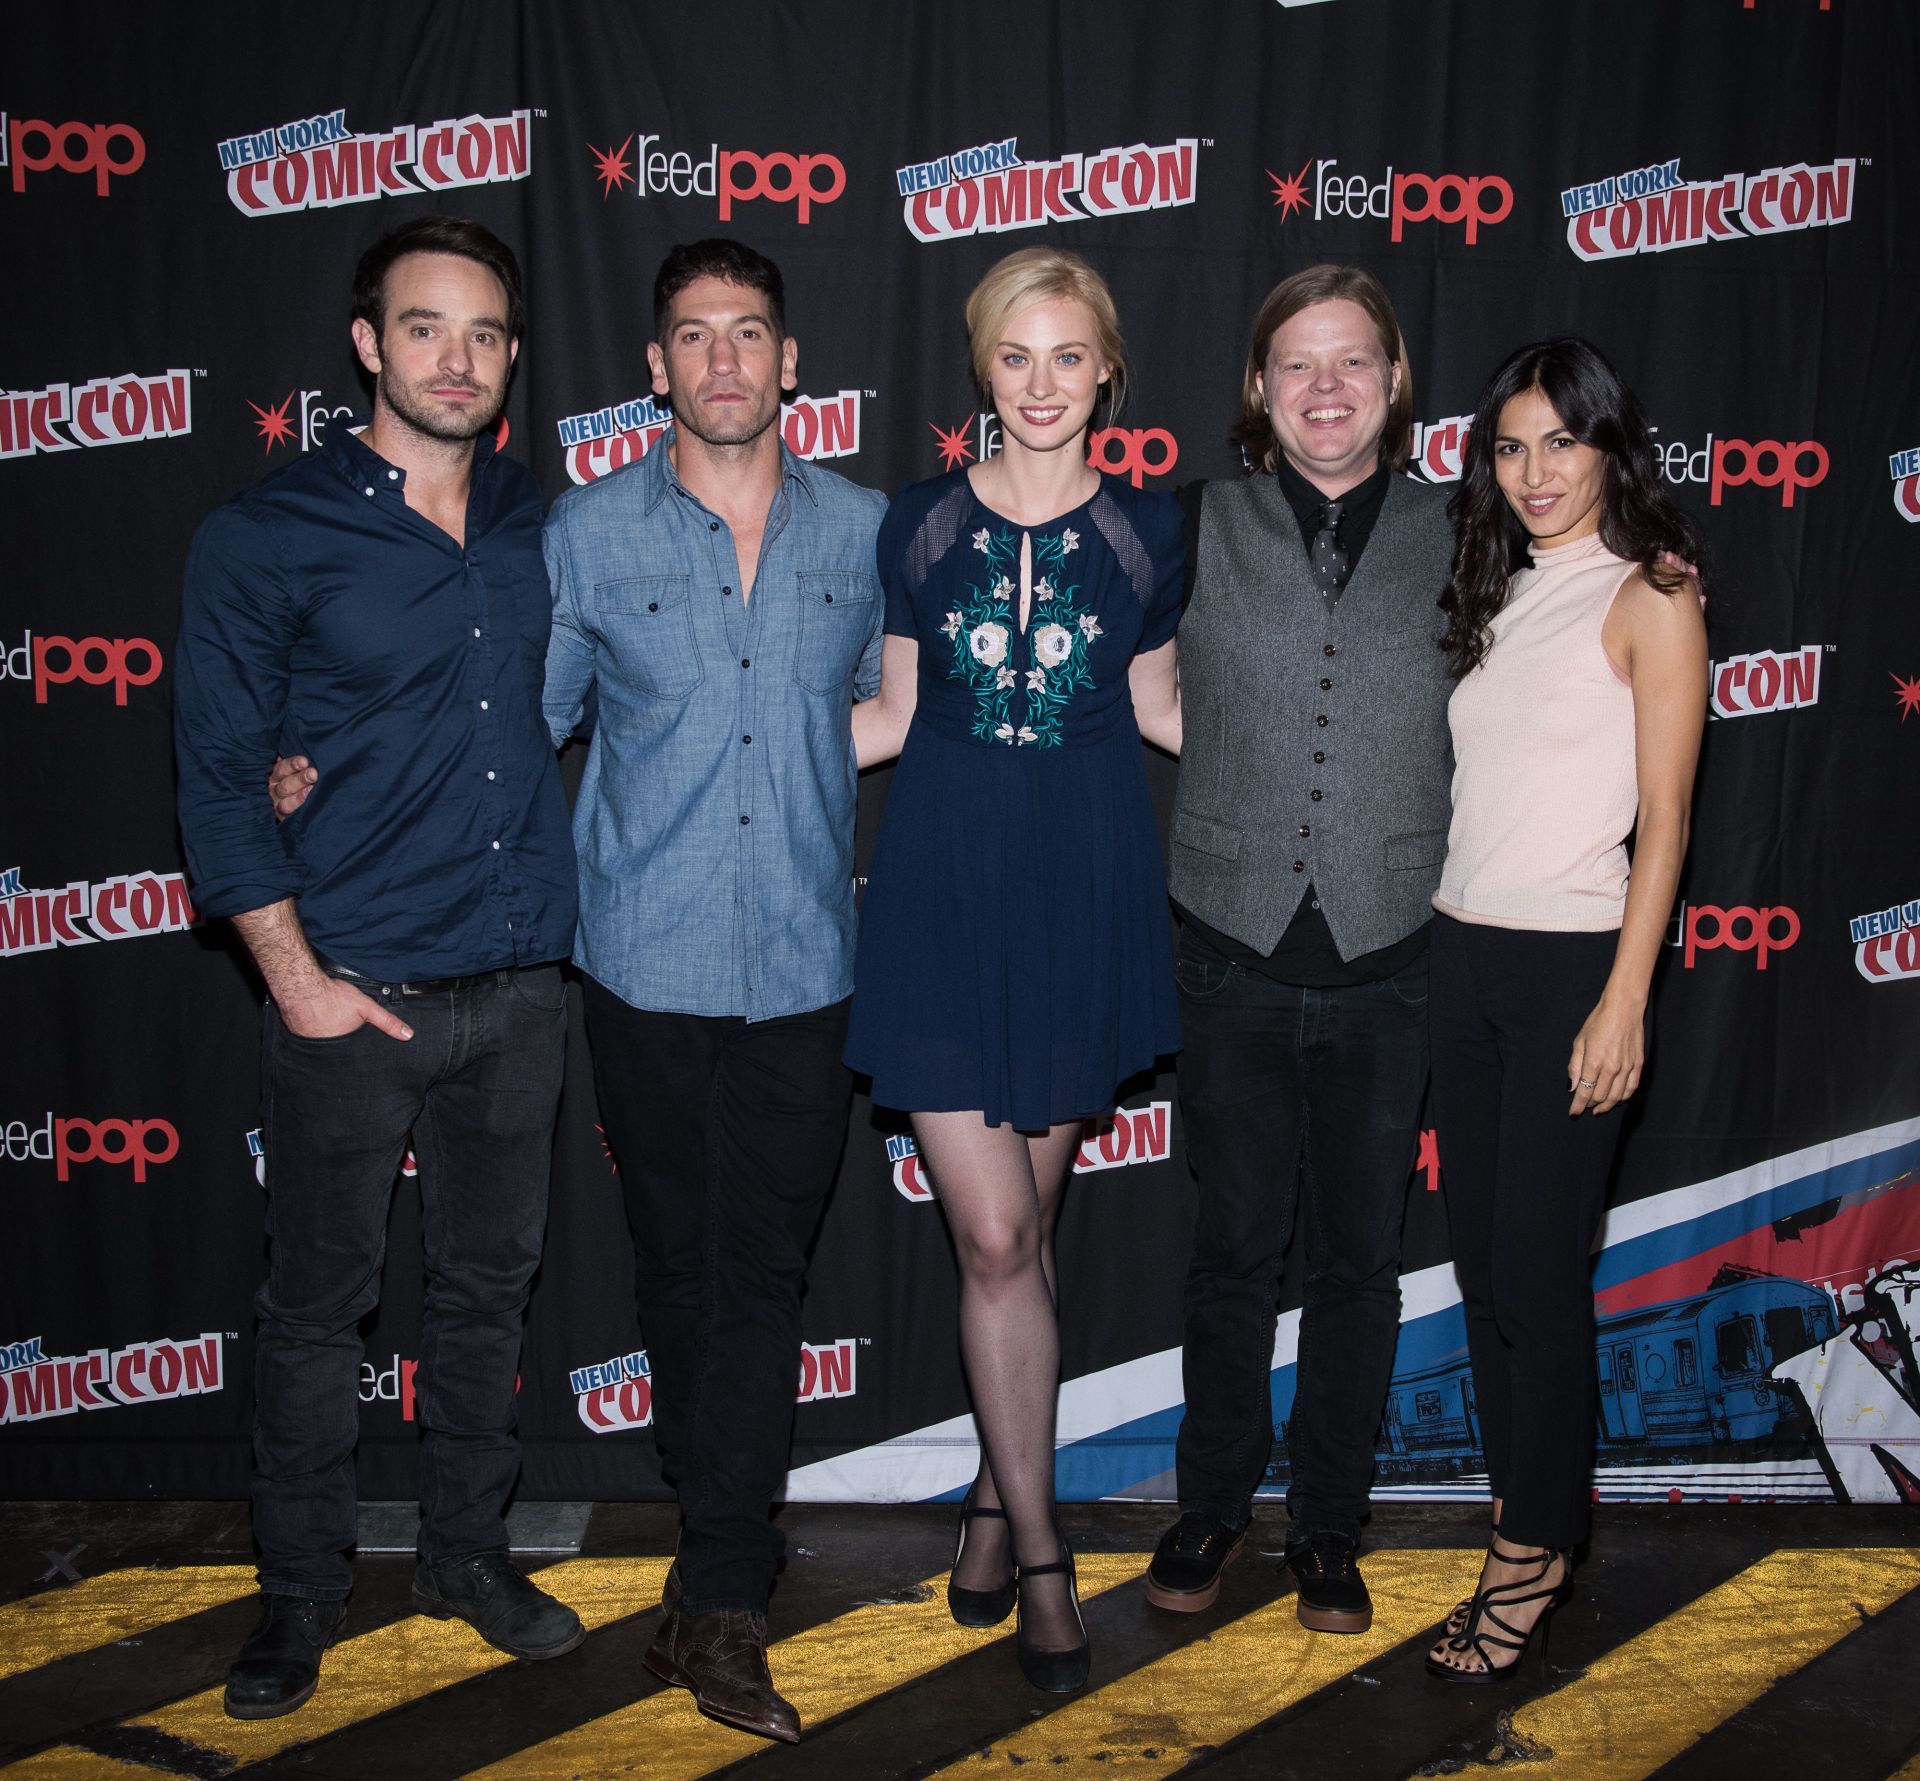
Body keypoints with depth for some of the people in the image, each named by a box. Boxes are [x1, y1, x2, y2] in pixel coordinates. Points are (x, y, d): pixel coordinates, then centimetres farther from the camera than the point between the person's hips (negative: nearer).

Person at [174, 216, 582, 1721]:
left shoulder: (542, 525, 7)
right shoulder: (267, 539, -5)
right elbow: (220, 777, -5)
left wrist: (559, 917, 9)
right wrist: (296, 975, -10)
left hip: (520, 990, 4)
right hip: (352, 995, -3)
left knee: (488, 1287, 14)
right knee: (318, 1304, 7)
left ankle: (468, 1551, 32)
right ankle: (302, 1588, 26)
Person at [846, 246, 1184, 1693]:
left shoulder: (1145, 531, 4)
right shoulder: (923, 524, 3)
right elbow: (896, 715, 9)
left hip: (1086, 886, 1)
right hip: (947, 887, 0)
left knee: (1024, 1223, 10)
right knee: (994, 1238, -3)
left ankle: (1001, 1491, 30)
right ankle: (1038, 1547, 12)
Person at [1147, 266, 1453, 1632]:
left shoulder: (1452, 539, 3)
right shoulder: (1198, 530, 1)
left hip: (1390, 962, 1)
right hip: (1238, 956, 0)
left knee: (1360, 1260, 12)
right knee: (1235, 1249, 12)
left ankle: (1330, 1526, 30)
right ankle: (1214, 1505, 32)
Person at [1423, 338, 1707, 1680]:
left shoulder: (1649, 597, -5)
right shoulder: (1498, 592, 14)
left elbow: (1664, 817, -9)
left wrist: (1625, 1002, -14)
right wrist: (1430, 941, 7)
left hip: (1568, 962, -6)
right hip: (1462, 951, 6)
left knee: (1538, 1270, -2)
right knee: (1481, 1258, 10)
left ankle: (1534, 1554, 14)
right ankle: (1536, 1516, 25)